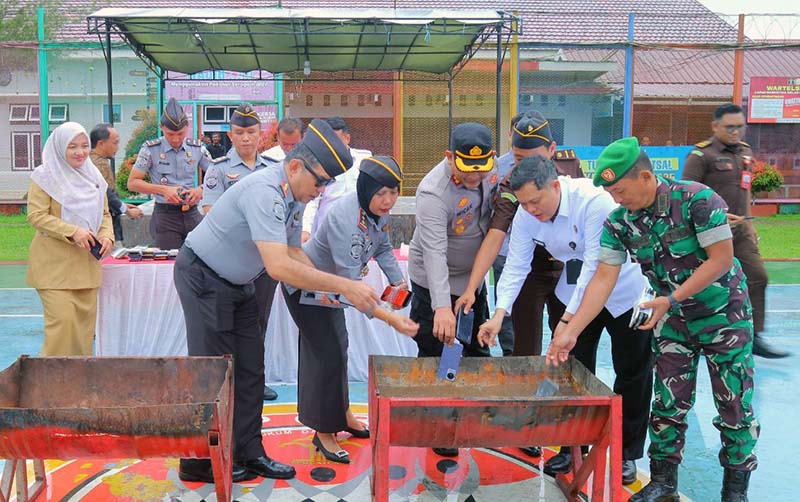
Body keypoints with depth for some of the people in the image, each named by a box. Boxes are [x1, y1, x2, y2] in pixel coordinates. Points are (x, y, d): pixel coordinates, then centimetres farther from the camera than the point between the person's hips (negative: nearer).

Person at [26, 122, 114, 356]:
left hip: (87, 263, 6)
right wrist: (73, 232, -23)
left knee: (86, 319, 8)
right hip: (54, 264, -6)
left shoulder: (93, 176, 13)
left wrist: (107, 235, -3)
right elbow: (36, 216, -12)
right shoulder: (45, 176, -5)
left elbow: (104, 214, 18)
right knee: (62, 319, -12)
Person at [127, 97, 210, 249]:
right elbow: (132, 183, -1)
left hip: (192, 213, 3)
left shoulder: (197, 148, 6)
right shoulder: (151, 149, -1)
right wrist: (163, 189, -14)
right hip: (165, 214, -2)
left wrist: (201, 189, -11)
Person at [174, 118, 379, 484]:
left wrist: (327, 288, -9)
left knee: (250, 369, 9)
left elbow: (293, 252, 6)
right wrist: (342, 285, -39)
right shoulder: (264, 192, -33)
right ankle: (200, 463, 12)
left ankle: (248, 453, 18)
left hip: (237, 284, 9)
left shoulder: (295, 197, -3)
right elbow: (279, 266, -41)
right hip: (203, 278, -9)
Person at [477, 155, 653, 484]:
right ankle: (573, 447, 24)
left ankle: (627, 452, 23)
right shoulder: (525, 216, -15)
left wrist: (567, 322, -35)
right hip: (576, 291, 5)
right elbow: (516, 266, -15)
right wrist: (499, 315, -28)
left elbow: (596, 267, -34)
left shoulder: (594, 201, -33)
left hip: (624, 290, -4)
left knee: (632, 374, 7)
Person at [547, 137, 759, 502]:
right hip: (673, 319, 4)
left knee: (735, 404, 4)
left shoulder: (697, 199, -25)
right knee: (668, 403, 6)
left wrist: (671, 299, -26)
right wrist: (570, 330, -18)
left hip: (724, 313, -4)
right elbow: (603, 278, -12)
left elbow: (721, 259, -23)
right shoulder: (618, 221, -11)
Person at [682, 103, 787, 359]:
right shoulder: (701, 155, -10)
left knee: (757, 277, 0)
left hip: (741, 226, 7)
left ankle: (755, 337, 8)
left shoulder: (746, 152, 13)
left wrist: (747, 221, 20)